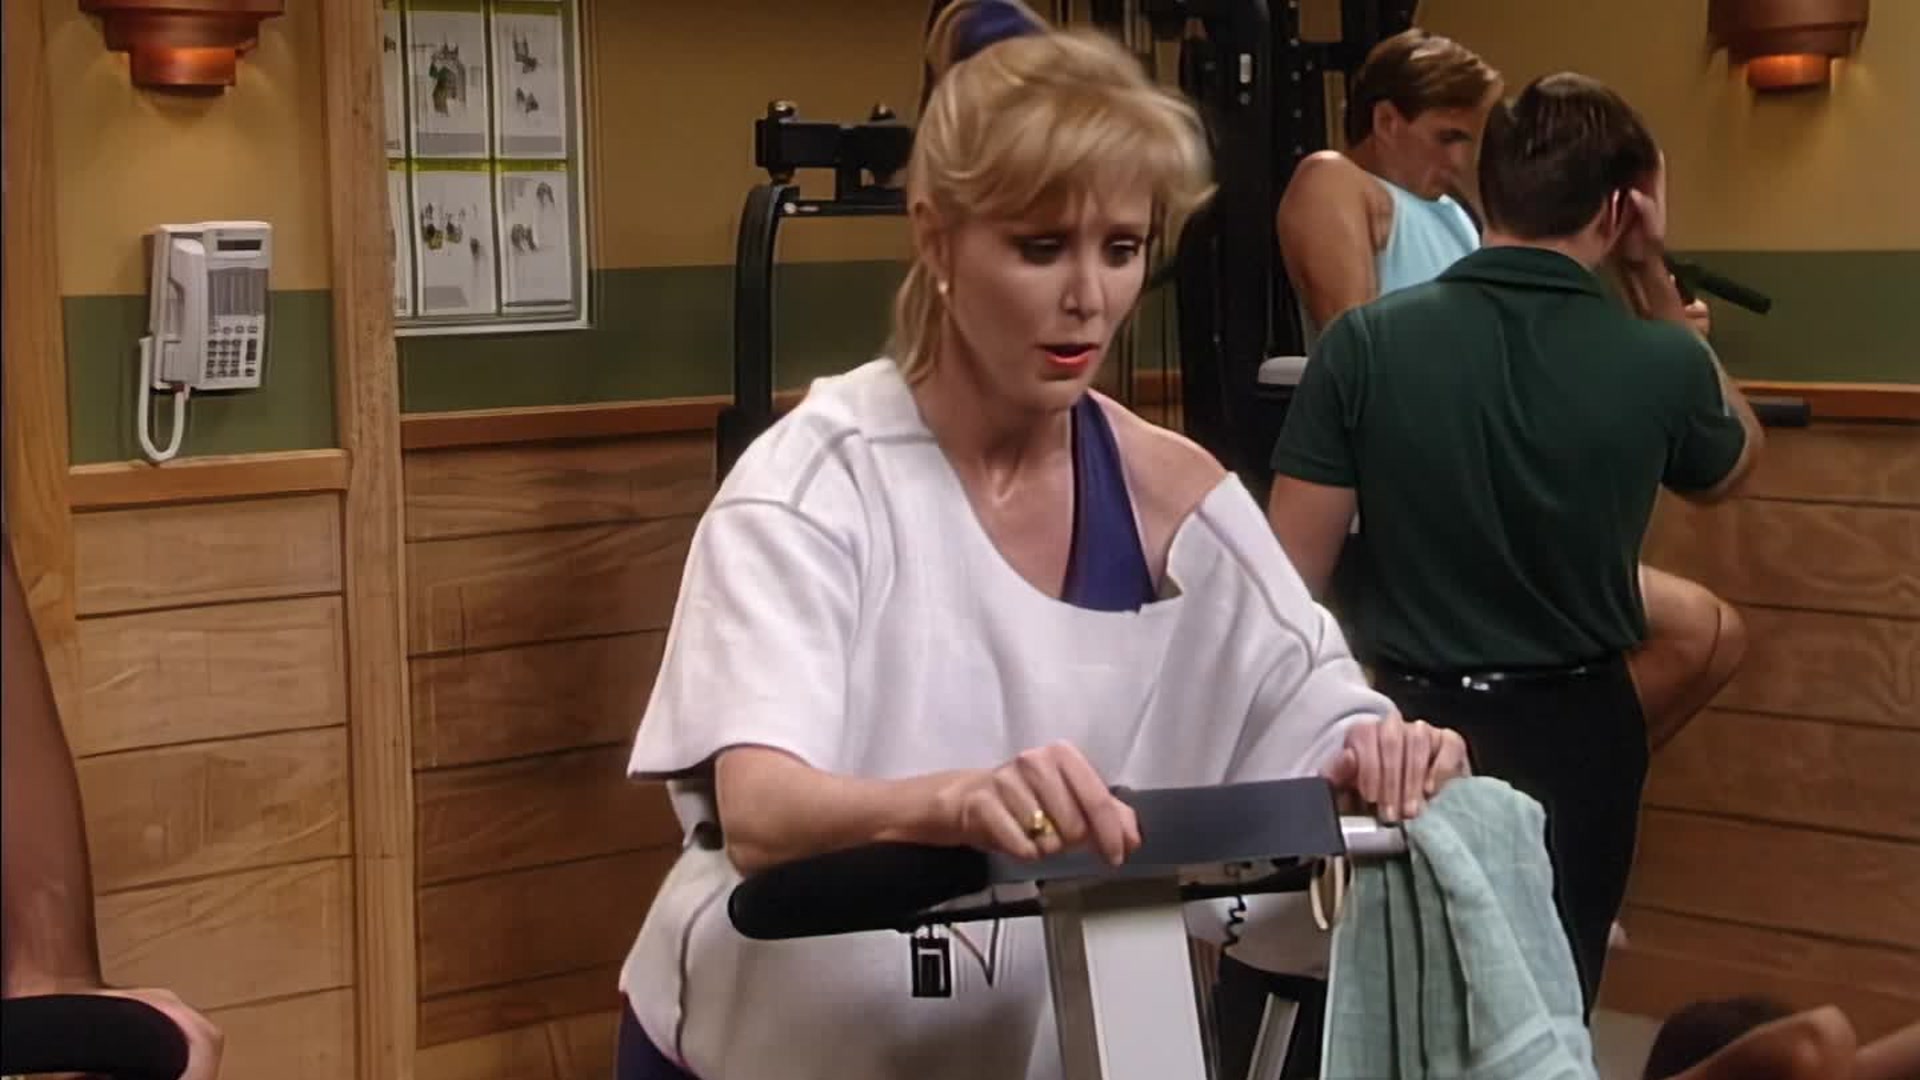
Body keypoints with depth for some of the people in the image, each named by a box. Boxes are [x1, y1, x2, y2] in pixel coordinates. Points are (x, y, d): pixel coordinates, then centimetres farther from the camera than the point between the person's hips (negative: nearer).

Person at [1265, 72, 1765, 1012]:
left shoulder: (1368, 343, -14)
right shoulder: (1659, 362, -11)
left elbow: (1289, 579, -11)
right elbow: (1732, 463, 14)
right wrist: (1654, 279, 9)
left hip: (1411, 723, 0)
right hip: (1574, 731, 1)